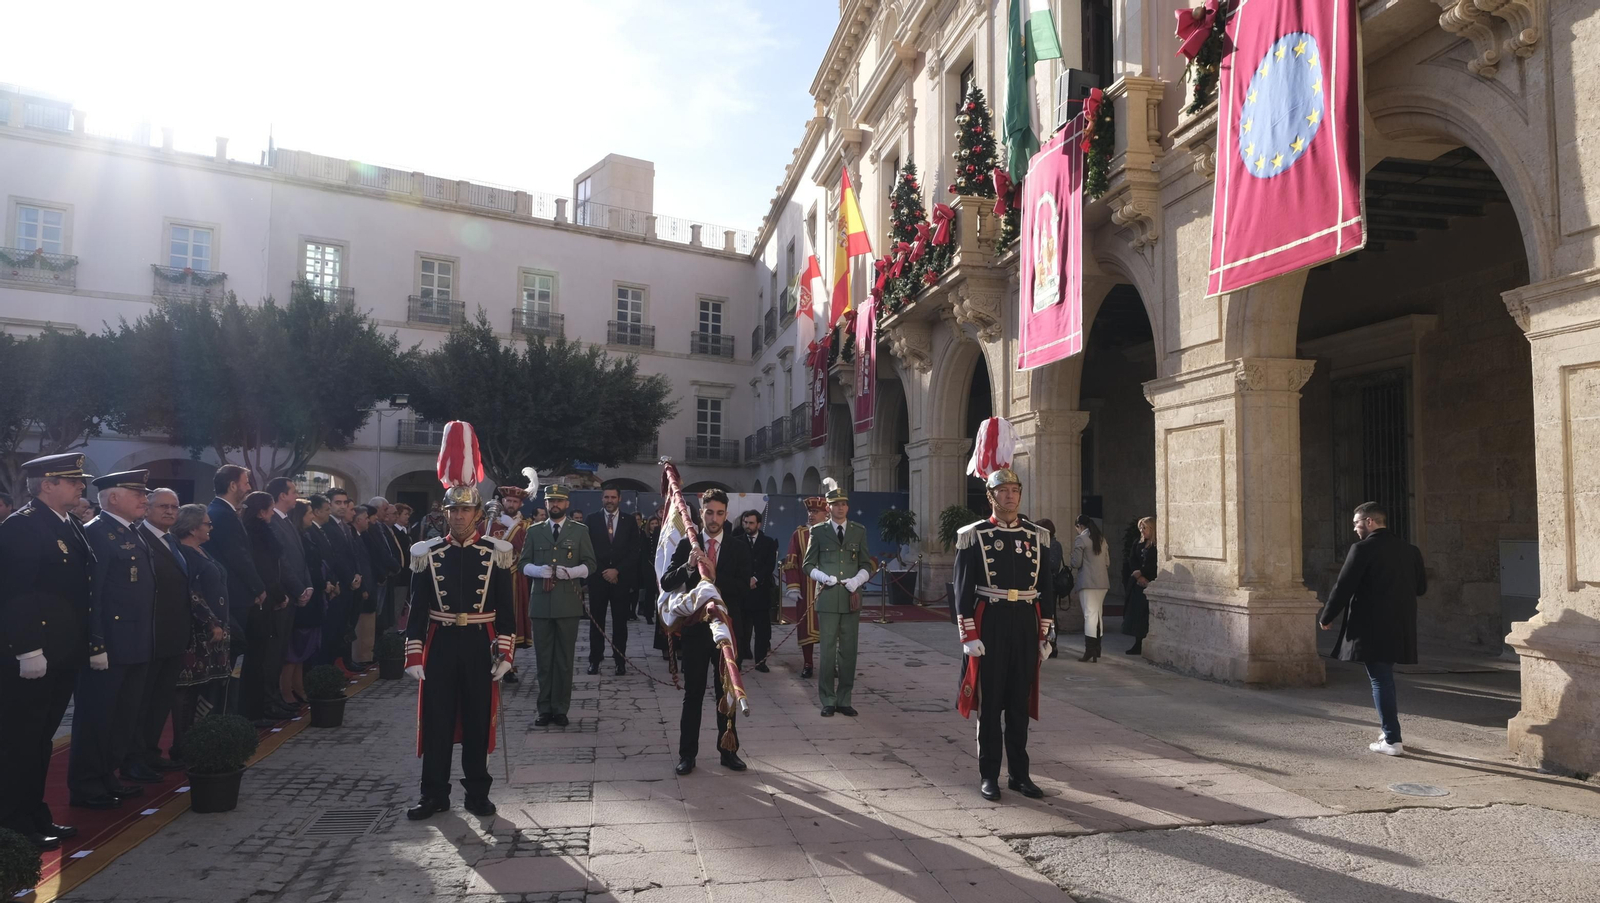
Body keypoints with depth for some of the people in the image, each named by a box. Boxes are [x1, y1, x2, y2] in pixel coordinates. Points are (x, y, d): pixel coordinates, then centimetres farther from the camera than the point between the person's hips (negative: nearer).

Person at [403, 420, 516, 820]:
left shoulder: (496, 554, -2)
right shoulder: (428, 554, 1)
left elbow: (505, 609, -1)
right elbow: (418, 609, 2)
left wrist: (504, 652, -7)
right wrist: (414, 655, -3)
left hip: (479, 646, -1)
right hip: (440, 645, 1)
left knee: (478, 720, 8)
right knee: (436, 720, 7)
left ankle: (477, 793, 19)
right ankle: (435, 794, 19)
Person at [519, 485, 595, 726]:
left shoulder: (580, 531, 8)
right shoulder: (534, 531, 12)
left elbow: (590, 564, 4)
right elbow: (523, 563, 10)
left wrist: (570, 572, -14)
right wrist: (538, 570, -11)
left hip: (568, 603, -1)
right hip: (541, 603, 1)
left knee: (564, 659, 3)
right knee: (543, 658, 5)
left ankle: (560, 709, 11)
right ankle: (545, 709, 13)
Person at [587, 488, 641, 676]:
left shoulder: (629, 522, 5)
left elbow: (634, 552, 2)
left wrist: (617, 570, -8)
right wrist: (602, 572, -6)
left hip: (621, 579, 0)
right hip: (598, 578, 0)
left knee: (620, 621, 4)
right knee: (596, 621, 4)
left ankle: (620, 661, 10)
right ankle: (595, 659, 11)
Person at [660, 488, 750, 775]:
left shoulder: (739, 548, 0)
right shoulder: (686, 545, 1)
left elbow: (744, 588, -9)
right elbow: (666, 583, -6)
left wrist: (715, 574, -23)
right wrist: (688, 565, -23)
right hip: (695, 627, 0)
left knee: (727, 692, 10)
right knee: (693, 694, 6)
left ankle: (729, 750, 21)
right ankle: (687, 754, 13)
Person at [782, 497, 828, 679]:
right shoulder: (798, 534, 2)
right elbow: (791, 563, 0)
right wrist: (792, 587, -8)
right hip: (806, 590, 0)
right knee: (806, 626, 4)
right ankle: (807, 665, 14)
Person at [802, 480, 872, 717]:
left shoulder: (859, 531, 10)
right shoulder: (818, 531, 5)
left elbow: (867, 565, 11)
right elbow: (808, 564, 7)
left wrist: (856, 581, -7)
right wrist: (825, 577, -10)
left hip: (851, 599, 2)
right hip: (827, 599, -2)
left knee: (849, 650, 5)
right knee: (828, 650, -1)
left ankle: (844, 700, 14)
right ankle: (827, 701, 8)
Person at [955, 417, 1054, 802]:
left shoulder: (1037, 537, 7)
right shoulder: (973, 536, -4)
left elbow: (1046, 590, 10)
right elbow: (963, 590, -6)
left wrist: (1044, 635, 7)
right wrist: (969, 636, -10)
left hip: (1025, 626, 3)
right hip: (989, 626, -3)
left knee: (1020, 704, 10)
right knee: (989, 703, 5)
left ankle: (1020, 774, 21)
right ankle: (989, 776, 15)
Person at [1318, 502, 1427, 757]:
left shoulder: (1363, 549, -13)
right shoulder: (1410, 550, 8)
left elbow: (1343, 587, -13)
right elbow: (1421, 586, 16)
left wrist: (1326, 618, -1)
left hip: (1372, 629, -7)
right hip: (1400, 628, 7)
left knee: (1381, 681, -1)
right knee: (1384, 678, 19)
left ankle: (1392, 741, 0)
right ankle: (1390, 731, 25)